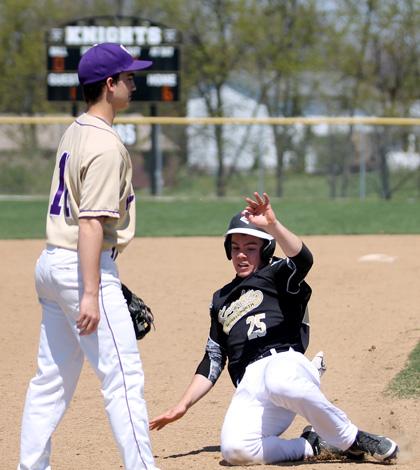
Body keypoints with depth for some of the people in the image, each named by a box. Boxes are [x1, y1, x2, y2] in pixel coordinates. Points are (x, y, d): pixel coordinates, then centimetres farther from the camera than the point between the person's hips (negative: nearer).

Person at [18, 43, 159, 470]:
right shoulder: (105, 145, -15)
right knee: (123, 375, -7)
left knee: (52, 378, 12)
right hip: (81, 268, -10)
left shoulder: (73, 134, 14)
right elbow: (91, 223, -22)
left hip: (50, 263, 10)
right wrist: (91, 294, -25)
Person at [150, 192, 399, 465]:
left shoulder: (276, 276, 16)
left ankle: (351, 440, -21)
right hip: (249, 388, 4)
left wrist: (272, 225, -25)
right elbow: (213, 362, 31)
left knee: (279, 382, -44)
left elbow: (302, 259, -9)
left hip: (285, 362, -4)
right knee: (235, 450, -30)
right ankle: (314, 446, -6)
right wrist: (183, 406, 21)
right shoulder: (222, 300, 32)